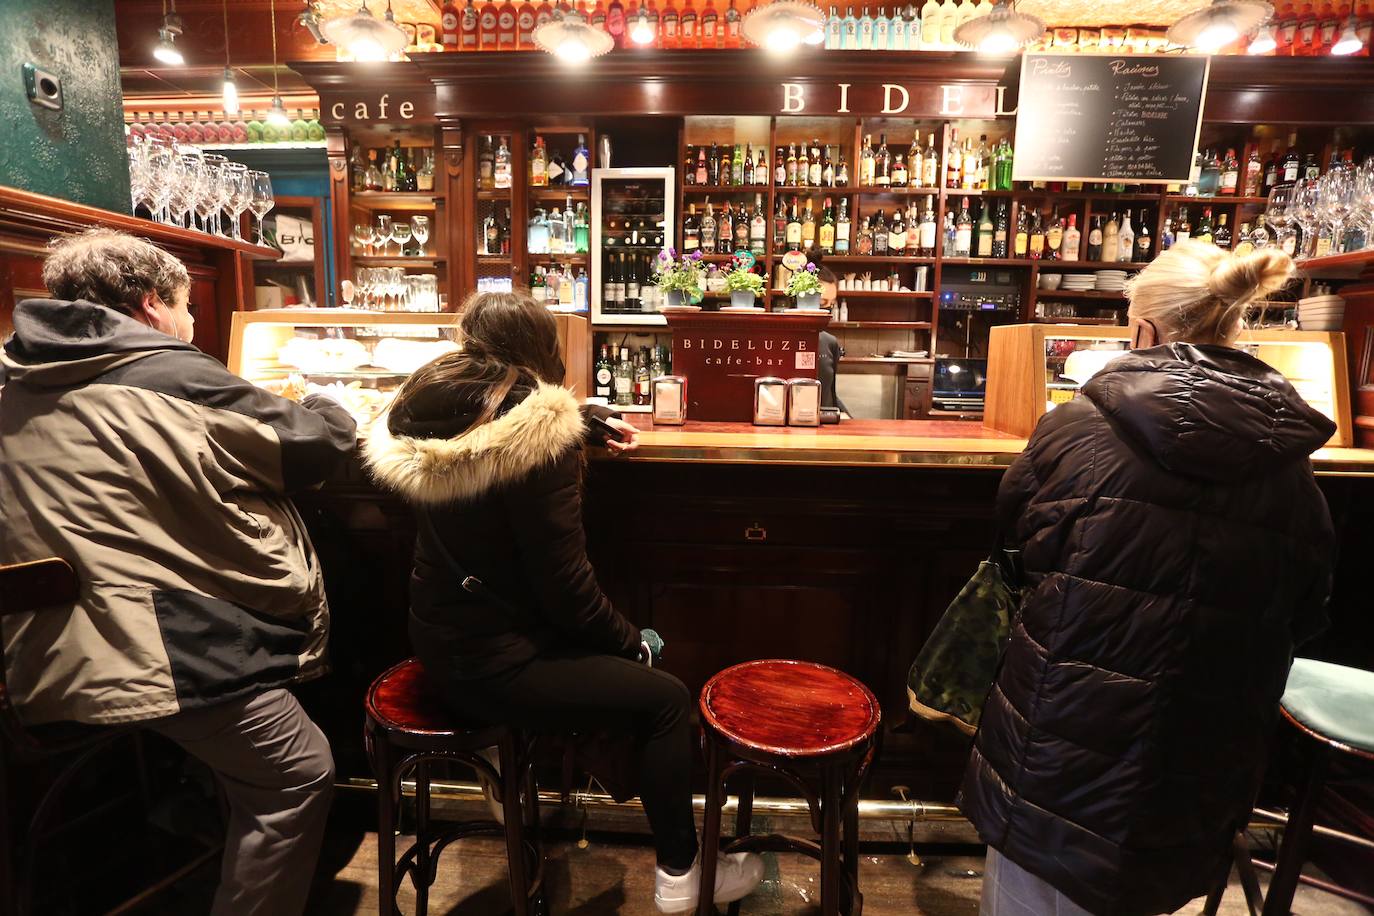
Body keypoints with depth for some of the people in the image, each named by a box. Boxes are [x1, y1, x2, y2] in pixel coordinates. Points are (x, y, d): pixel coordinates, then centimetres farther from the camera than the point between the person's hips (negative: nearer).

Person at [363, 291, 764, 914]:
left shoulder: (432, 414, 1)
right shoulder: (539, 434, -24)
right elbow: (563, 582, -22)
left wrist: (589, 417, 31)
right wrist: (632, 642, -6)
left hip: (440, 641, 9)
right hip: (491, 665, -9)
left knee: (614, 656, 26)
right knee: (666, 698, 5)